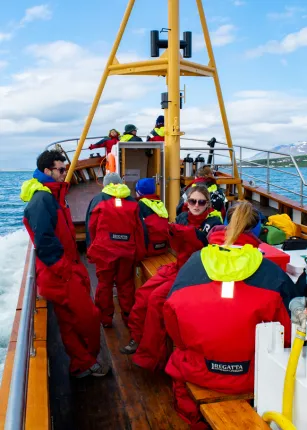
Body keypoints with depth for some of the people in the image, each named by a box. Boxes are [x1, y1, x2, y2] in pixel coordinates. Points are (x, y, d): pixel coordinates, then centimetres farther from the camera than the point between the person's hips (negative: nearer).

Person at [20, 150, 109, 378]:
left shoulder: (53, 195, 14)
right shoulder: (42, 199, -18)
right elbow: (44, 240, -27)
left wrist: (75, 265, 15)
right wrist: (65, 269, -21)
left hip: (67, 271, 9)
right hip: (61, 275, -9)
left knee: (71, 321, 17)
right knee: (89, 317, 1)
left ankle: (82, 363, 30)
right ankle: (87, 362, 22)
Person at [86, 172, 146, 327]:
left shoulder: (98, 200, 3)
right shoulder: (132, 201, 9)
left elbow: (91, 227, 1)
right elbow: (139, 229, 8)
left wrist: (91, 250, 10)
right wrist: (139, 253, 13)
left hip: (104, 250, -2)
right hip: (127, 250, 2)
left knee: (104, 284, 10)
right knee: (126, 283, 14)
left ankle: (105, 318, 17)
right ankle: (128, 316, 23)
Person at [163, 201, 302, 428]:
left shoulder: (194, 262, -7)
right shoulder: (272, 273, -11)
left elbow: (173, 322, 3)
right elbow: (287, 335, -3)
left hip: (196, 371, 1)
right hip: (252, 377, 0)